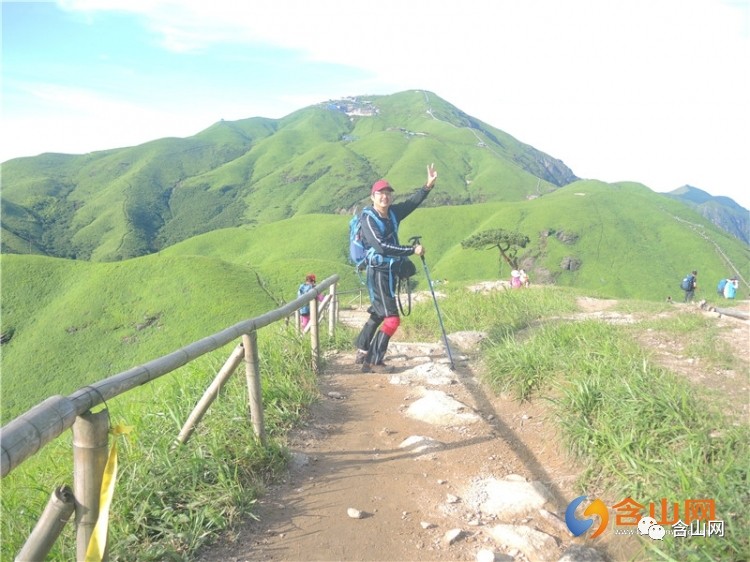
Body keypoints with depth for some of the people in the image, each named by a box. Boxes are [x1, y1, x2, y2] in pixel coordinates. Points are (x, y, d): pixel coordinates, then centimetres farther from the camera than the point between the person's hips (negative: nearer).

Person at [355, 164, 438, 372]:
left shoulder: (392, 212, 6)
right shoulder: (368, 218, -16)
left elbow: (412, 202, 8)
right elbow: (382, 247, -25)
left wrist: (428, 185, -6)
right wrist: (412, 250, -23)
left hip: (389, 271, 9)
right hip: (378, 272, -9)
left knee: (377, 314, 18)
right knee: (392, 318, -11)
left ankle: (363, 352, 30)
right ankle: (373, 362, -4)